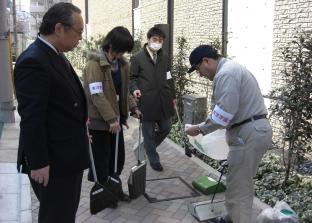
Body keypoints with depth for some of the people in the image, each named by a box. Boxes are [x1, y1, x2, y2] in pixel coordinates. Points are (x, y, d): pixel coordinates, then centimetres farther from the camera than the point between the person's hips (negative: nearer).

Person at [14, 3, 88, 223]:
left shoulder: (56, 55, 10)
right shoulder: (33, 61, -22)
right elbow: (31, 118, -23)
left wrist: (80, 126, 16)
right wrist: (38, 163, -21)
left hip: (68, 155, 9)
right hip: (53, 161, -9)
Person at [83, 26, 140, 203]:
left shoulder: (122, 63, 7)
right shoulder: (95, 64, -17)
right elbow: (97, 95, -22)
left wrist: (133, 107, 5)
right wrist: (111, 119, -24)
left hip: (116, 118, 7)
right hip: (99, 121, -7)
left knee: (118, 157, 16)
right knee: (101, 160, 6)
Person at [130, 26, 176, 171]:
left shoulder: (165, 57, 14)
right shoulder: (137, 58, -2)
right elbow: (132, 77, -2)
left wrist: (173, 95, 18)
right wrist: (134, 89, -21)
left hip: (163, 101, 5)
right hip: (147, 102, -5)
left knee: (166, 128, 11)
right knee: (149, 133, 4)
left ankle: (148, 147, 36)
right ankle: (154, 161, 20)